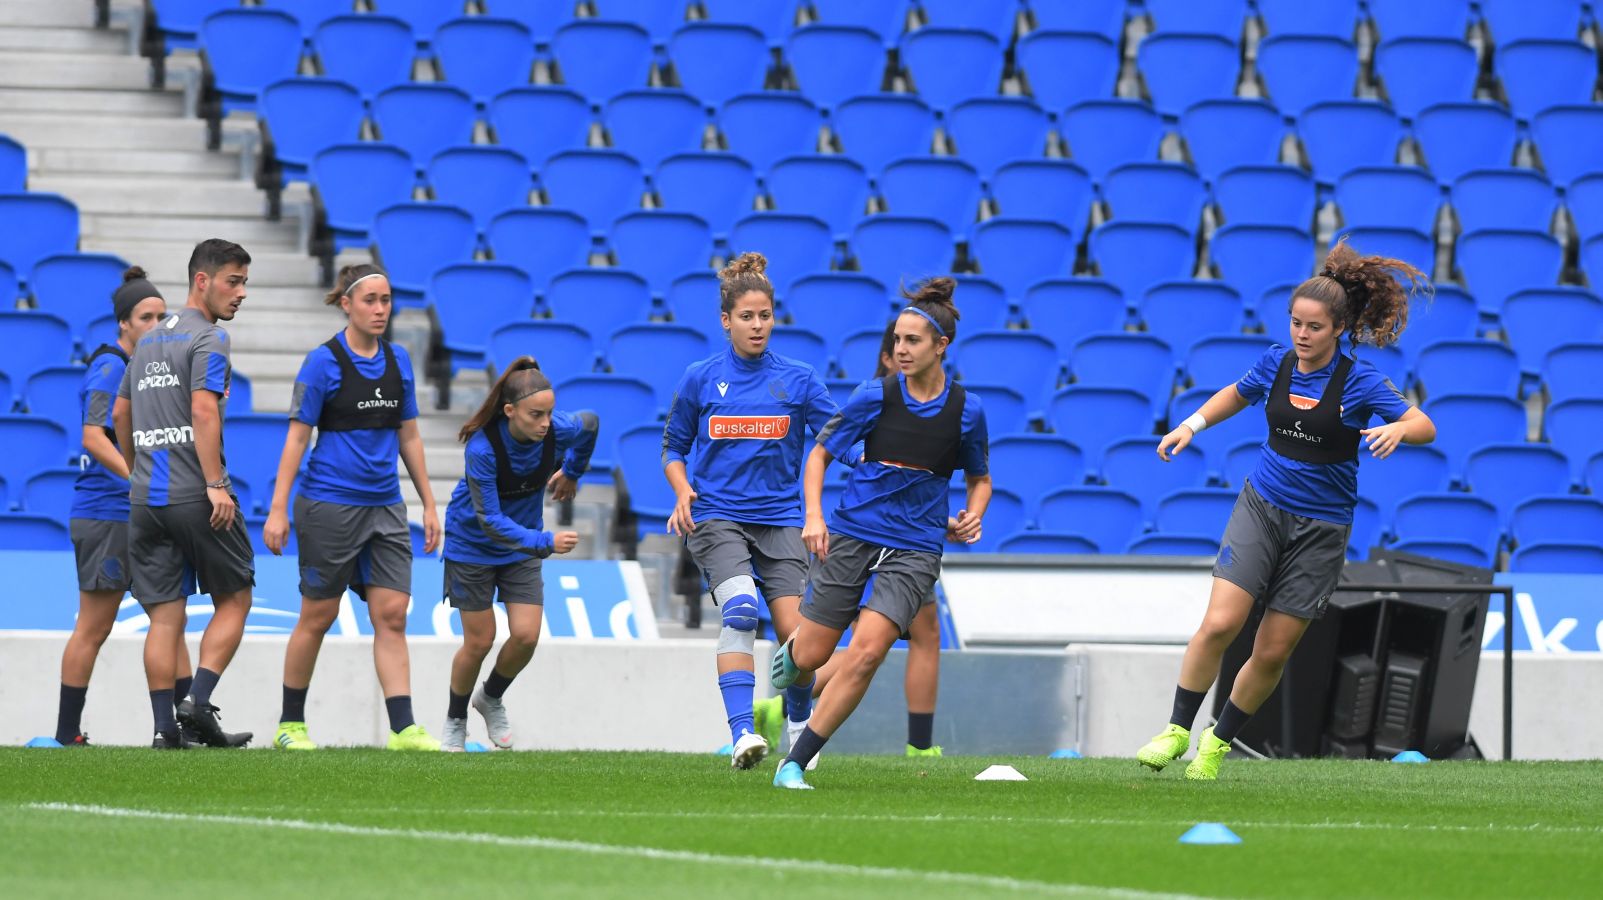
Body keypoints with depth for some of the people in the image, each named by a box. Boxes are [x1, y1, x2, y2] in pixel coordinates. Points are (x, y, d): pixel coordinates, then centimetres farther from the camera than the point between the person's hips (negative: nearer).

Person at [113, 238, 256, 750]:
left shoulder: (149, 342, 18)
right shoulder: (208, 338, -7)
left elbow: (120, 412, 24)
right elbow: (203, 411, -18)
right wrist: (215, 484, -21)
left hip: (146, 498, 7)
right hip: (195, 497, -7)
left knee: (164, 616, 4)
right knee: (233, 601, 6)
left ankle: (164, 728, -3)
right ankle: (198, 700, -9)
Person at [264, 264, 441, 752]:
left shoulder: (397, 360, 8)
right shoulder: (324, 362, -8)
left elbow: (409, 437, 16)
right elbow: (297, 437, -7)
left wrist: (429, 504, 14)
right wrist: (278, 510, -11)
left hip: (385, 507, 5)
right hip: (330, 505, -5)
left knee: (391, 616, -4)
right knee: (317, 617, 3)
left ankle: (404, 729, -8)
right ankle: (290, 724, 17)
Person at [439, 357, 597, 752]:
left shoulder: (559, 430, -22)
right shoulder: (482, 448, -33)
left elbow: (590, 424, 4)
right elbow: (490, 520, -31)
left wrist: (572, 471, 19)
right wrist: (545, 542, -43)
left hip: (523, 545, 4)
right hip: (473, 545, -4)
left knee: (526, 636, -7)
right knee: (479, 642, 1)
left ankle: (491, 699, 24)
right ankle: (455, 721, 27)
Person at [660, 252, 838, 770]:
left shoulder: (799, 380, 6)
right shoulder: (700, 379, 6)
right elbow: (673, 448, 14)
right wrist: (683, 490, -4)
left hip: (779, 519, 1)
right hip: (716, 518, -1)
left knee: (795, 631, -9)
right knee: (740, 610, -26)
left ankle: (800, 725, 19)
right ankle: (742, 735, -32)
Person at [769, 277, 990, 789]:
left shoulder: (966, 411, -1)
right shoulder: (875, 396, -5)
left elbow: (980, 478, 16)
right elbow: (820, 454, 4)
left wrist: (973, 516, -5)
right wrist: (813, 515, -10)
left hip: (915, 550, 0)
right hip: (851, 534, 0)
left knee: (867, 652, -19)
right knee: (812, 655, 3)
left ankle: (795, 764, -11)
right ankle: (785, 656, 45)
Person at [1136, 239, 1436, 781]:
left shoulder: (1360, 382, -10)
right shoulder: (1276, 363, 1)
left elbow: (1425, 427, -16)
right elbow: (1237, 394, 24)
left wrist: (1398, 429, -38)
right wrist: (1193, 424, 10)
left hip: (1321, 528, -2)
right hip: (1262, 507, 2)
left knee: (1273, 653, 0)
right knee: (1219, 623, -16)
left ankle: (1218, 744, 20)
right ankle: (1178, 730, -2)